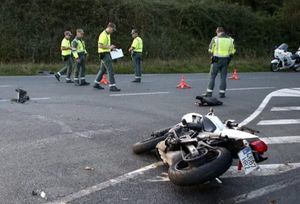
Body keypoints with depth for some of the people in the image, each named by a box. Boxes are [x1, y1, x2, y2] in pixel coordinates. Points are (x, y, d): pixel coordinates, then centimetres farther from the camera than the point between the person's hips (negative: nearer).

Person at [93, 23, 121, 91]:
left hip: (107, 54, 10)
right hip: (104, 54, -10)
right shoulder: (103, 35, -16)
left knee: (103, 69, 17)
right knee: (110, 70, -11)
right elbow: (100, 45, -23)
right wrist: (109, 47, -21)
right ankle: (112, 86, -11)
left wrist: (111, 47, 12)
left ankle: (96, 83, 27)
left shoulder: (108, 34, 16)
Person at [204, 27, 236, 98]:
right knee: (223, 77, 8)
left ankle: (209, 92, 4)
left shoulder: (215, 39, -5)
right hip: (226, 60, 2)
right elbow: (232, 51, 5)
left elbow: (210, 50, 0)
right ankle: (222, 93, 7)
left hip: (216, 60, -2)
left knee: (212, 76, 5)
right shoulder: (230, 39, 4)